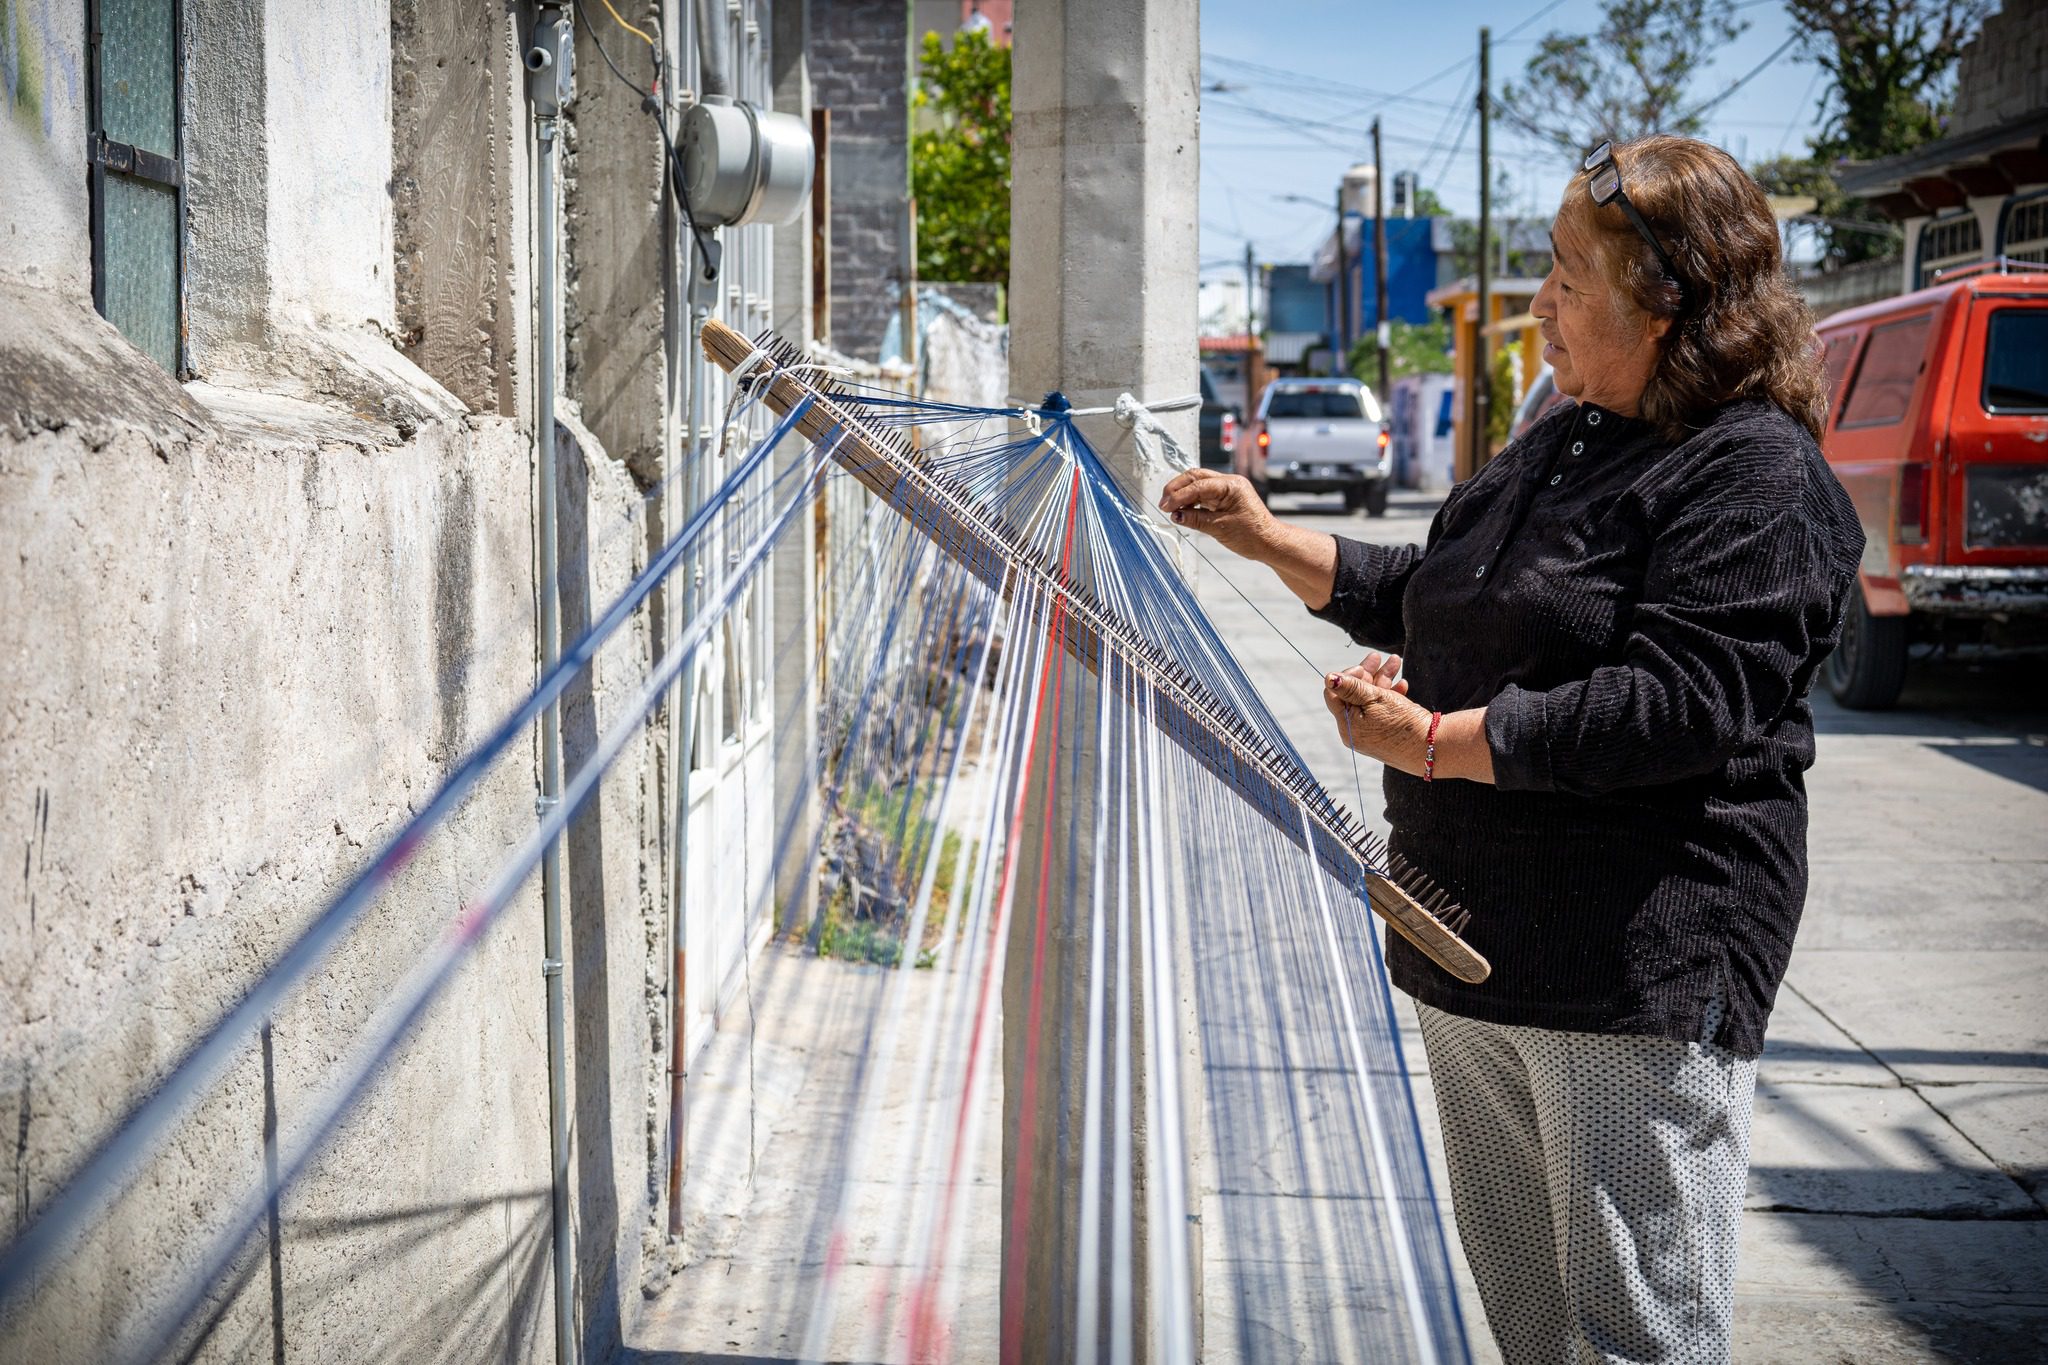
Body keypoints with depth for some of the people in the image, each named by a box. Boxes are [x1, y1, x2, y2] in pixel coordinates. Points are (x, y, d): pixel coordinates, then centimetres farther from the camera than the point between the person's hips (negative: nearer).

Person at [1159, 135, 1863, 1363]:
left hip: (1640, 972, -9)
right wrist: (1266, 537, 20)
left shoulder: (1757, 477, -13)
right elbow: (1425, 600, 28)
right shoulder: (1561, 448, 16)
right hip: (1477, 940, 9)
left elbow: (1678, 703, -24)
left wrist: (1434, 744, -22)